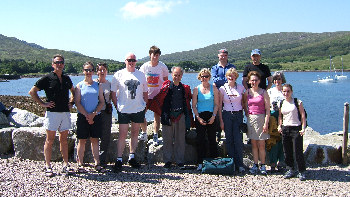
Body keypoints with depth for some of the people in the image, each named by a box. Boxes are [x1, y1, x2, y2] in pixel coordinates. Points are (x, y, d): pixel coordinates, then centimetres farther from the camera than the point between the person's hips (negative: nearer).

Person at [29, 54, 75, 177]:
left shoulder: (66, 79, 12)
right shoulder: (47, 78, -2)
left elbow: (73, 91, 30)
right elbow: (32, 92, -2)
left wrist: (71, 102, 16)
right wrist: (42, 104, -6)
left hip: (65, 112, 5)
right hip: (52, 112, -4)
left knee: (64, 139, 9)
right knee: (50, 140, 0)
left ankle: (65, 165, 14)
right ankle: (48, 167, 7)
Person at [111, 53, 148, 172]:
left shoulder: (141, 75, 10)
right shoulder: (118, 75, 1)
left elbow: (145, 92, 16)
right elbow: (113, 92, 3)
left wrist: (145, 105, 8)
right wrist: (117, 106, -3)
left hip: (139, 109, 3)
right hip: (124, 110, -3)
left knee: (135, 133, 9)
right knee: (122, 134, -5)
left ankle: (132, 157, 20)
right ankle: (119, 159, 1)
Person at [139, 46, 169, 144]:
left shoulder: (162, 67, -3)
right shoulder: (144, 66, -1)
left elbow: (166, 81, 6)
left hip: (158, 95, -1)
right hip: (146, 95, 1)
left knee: (157, 116, 3)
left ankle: (155, 136, 17)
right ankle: (144, 133, 21)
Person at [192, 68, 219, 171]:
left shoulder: (213, 88, 5)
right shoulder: (196, 89, 5)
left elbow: (216, 104, 3)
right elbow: (194, 106, 4)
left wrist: (213, 116, -9)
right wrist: (198, 117, -7)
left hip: (211, 117, 0)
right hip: (200, 117, 0)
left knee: (212, 139, 2)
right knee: (200, 140, 0)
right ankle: (200, 163, 6)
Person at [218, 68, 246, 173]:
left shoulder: (241, 88, 6)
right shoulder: (222, 89, 3)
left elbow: (243, 102, 14)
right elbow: (219, 105, 3)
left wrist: (245, 113, 4)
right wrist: (221, 120, -1)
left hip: (238, 114, 0)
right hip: (227, 115, 0)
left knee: (238, 140, -6)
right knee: (229, 140, 2)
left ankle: (240, 164, -1)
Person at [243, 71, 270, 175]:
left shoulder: (263, 92, -2)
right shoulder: (247, 92, 7)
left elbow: (267, 109, -4)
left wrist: (266, 123, -10)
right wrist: (247, 115, 6)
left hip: (261, 118, -3)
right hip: (250, 119, 3)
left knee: (261, 144, -2)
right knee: (253, 144, 6)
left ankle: (262, 165, 7)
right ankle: (255, 165, 12)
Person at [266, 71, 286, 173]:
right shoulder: (269, 91, 11)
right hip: (272, 118, 0)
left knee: (282, 141, -2)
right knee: (273, 141, -5)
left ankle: (281, 164, 6)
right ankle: (273, 164, 1)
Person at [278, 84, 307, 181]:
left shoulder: (297, 102, -2)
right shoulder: (281, 103, 10)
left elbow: (303, 115, -4)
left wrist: (303, 128, -12)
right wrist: (279, 126, 3)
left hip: (296, 128, -4)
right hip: (285, 128, 4)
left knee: (298, 151, -5)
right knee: (287, 151, 7)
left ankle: (302, 172, 7)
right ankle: (290, 170, 20)